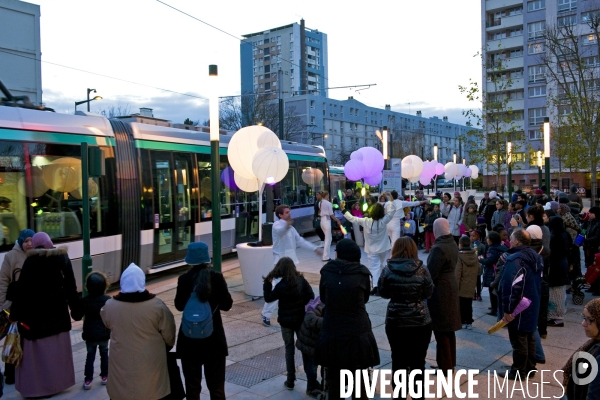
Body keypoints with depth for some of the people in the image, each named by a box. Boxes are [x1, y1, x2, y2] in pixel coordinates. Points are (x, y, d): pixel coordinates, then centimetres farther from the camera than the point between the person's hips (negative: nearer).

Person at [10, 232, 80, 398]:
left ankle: (36, 386, 13)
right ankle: (58, 381, 26)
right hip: (58, 310, 4)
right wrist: (75, 307, 9)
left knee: (37, 350, 6)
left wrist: (15, 313, -5)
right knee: (57, 348, 14)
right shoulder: (62, 258, -1)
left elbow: (22, 290, -12)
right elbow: (71, 286, 1)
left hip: (36, 311, -4)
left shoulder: (31, 261, -10)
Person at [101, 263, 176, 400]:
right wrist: (161, 350, 13)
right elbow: (169, 337, -8)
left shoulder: (109, 306, -11)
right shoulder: (157, 306, -18)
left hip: (122, 368, 2)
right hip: (150, 367, -2)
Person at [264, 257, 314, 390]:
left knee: (289, 349, 10)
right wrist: (301, 304, 6)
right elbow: (311, 296, -7)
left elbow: (268, 298, -4)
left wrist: (267, 283, -1)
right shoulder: (301, 281, -9)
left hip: (286, 322, -2)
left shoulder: (280, 286, -16)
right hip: (301, 320, 2)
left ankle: (290, 381, 16)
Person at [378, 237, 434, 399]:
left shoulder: (388, 270, -9)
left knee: (398, 361, 14)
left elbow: (383, 293, 3)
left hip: (395, 322, 0)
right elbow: (428, 293, 0)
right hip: (420, 322, 0)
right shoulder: (421, 269, -10)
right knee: (418, 361, 12)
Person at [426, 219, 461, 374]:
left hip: (439, 292, -9)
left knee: (441, 331, 1)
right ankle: (450, 363, 28)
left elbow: (431, 273, -21)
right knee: (449, 328, 17)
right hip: (450, 288, 9)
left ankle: (445, 367, 10)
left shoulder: (439, 248, -23)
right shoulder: (453, 244, 6)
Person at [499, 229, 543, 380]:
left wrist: (508, 309, -23)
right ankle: (529, 369, 30)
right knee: (529, 338, 19)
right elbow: (538, 282, 19)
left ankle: (518, 372, 12)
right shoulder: (535, 257, 7)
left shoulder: (515, 259, -24)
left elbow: (512, 287, -28)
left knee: (518, 340, 2)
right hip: (531, 306, 9)